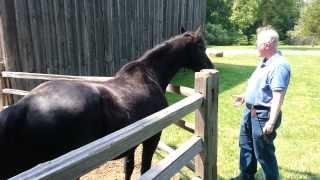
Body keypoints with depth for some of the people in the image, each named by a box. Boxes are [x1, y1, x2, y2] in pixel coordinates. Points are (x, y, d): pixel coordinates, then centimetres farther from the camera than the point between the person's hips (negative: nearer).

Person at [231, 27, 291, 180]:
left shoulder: (279, 65, -24)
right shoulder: (265, 61, 8)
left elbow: (278, 97, -27)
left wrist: (271, 122, -28)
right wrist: (245, 96, 28)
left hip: (262, 116, -10)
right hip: (250, 111, 10)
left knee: (263, 153, 5)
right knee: (245, 144, 23)